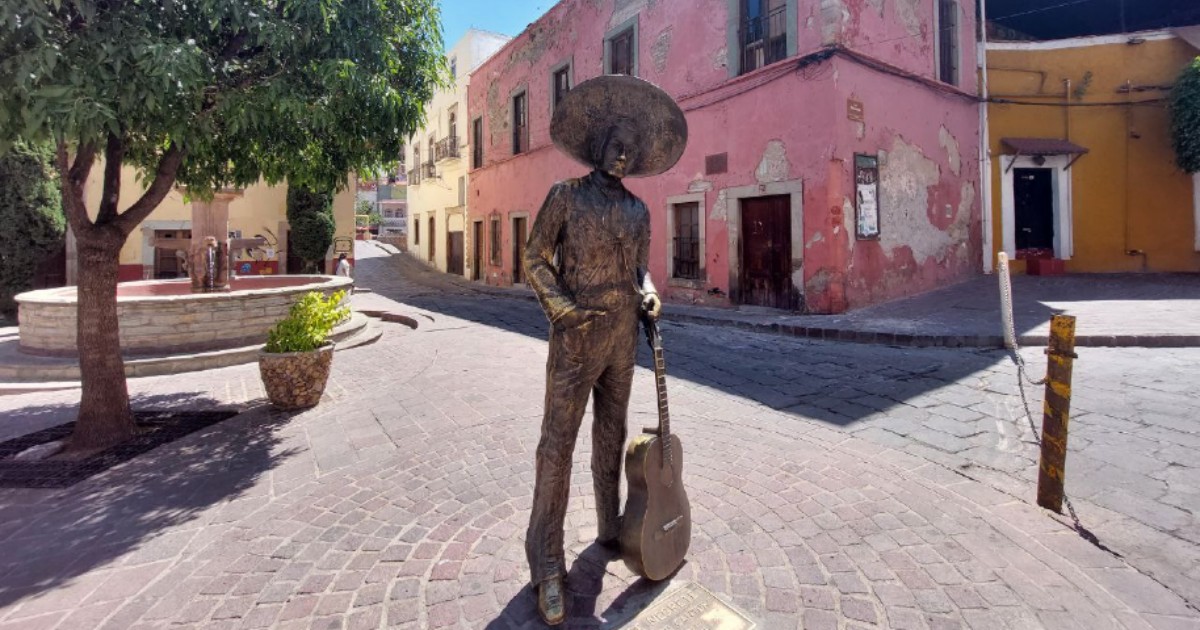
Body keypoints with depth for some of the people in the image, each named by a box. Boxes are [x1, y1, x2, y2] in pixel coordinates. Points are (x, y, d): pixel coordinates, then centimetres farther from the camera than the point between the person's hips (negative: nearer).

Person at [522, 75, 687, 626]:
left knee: (612, 434, 14)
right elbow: (535, 259, -1)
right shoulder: (565, 195, -1)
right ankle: (547, 565, 7)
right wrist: (560, 308, -15)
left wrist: (649, 296, -5)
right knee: (558, 442, -4)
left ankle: (612, 530, 31)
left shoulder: (638, 209, 11)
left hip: (623, 335, 5)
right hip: (576, 337, -5)